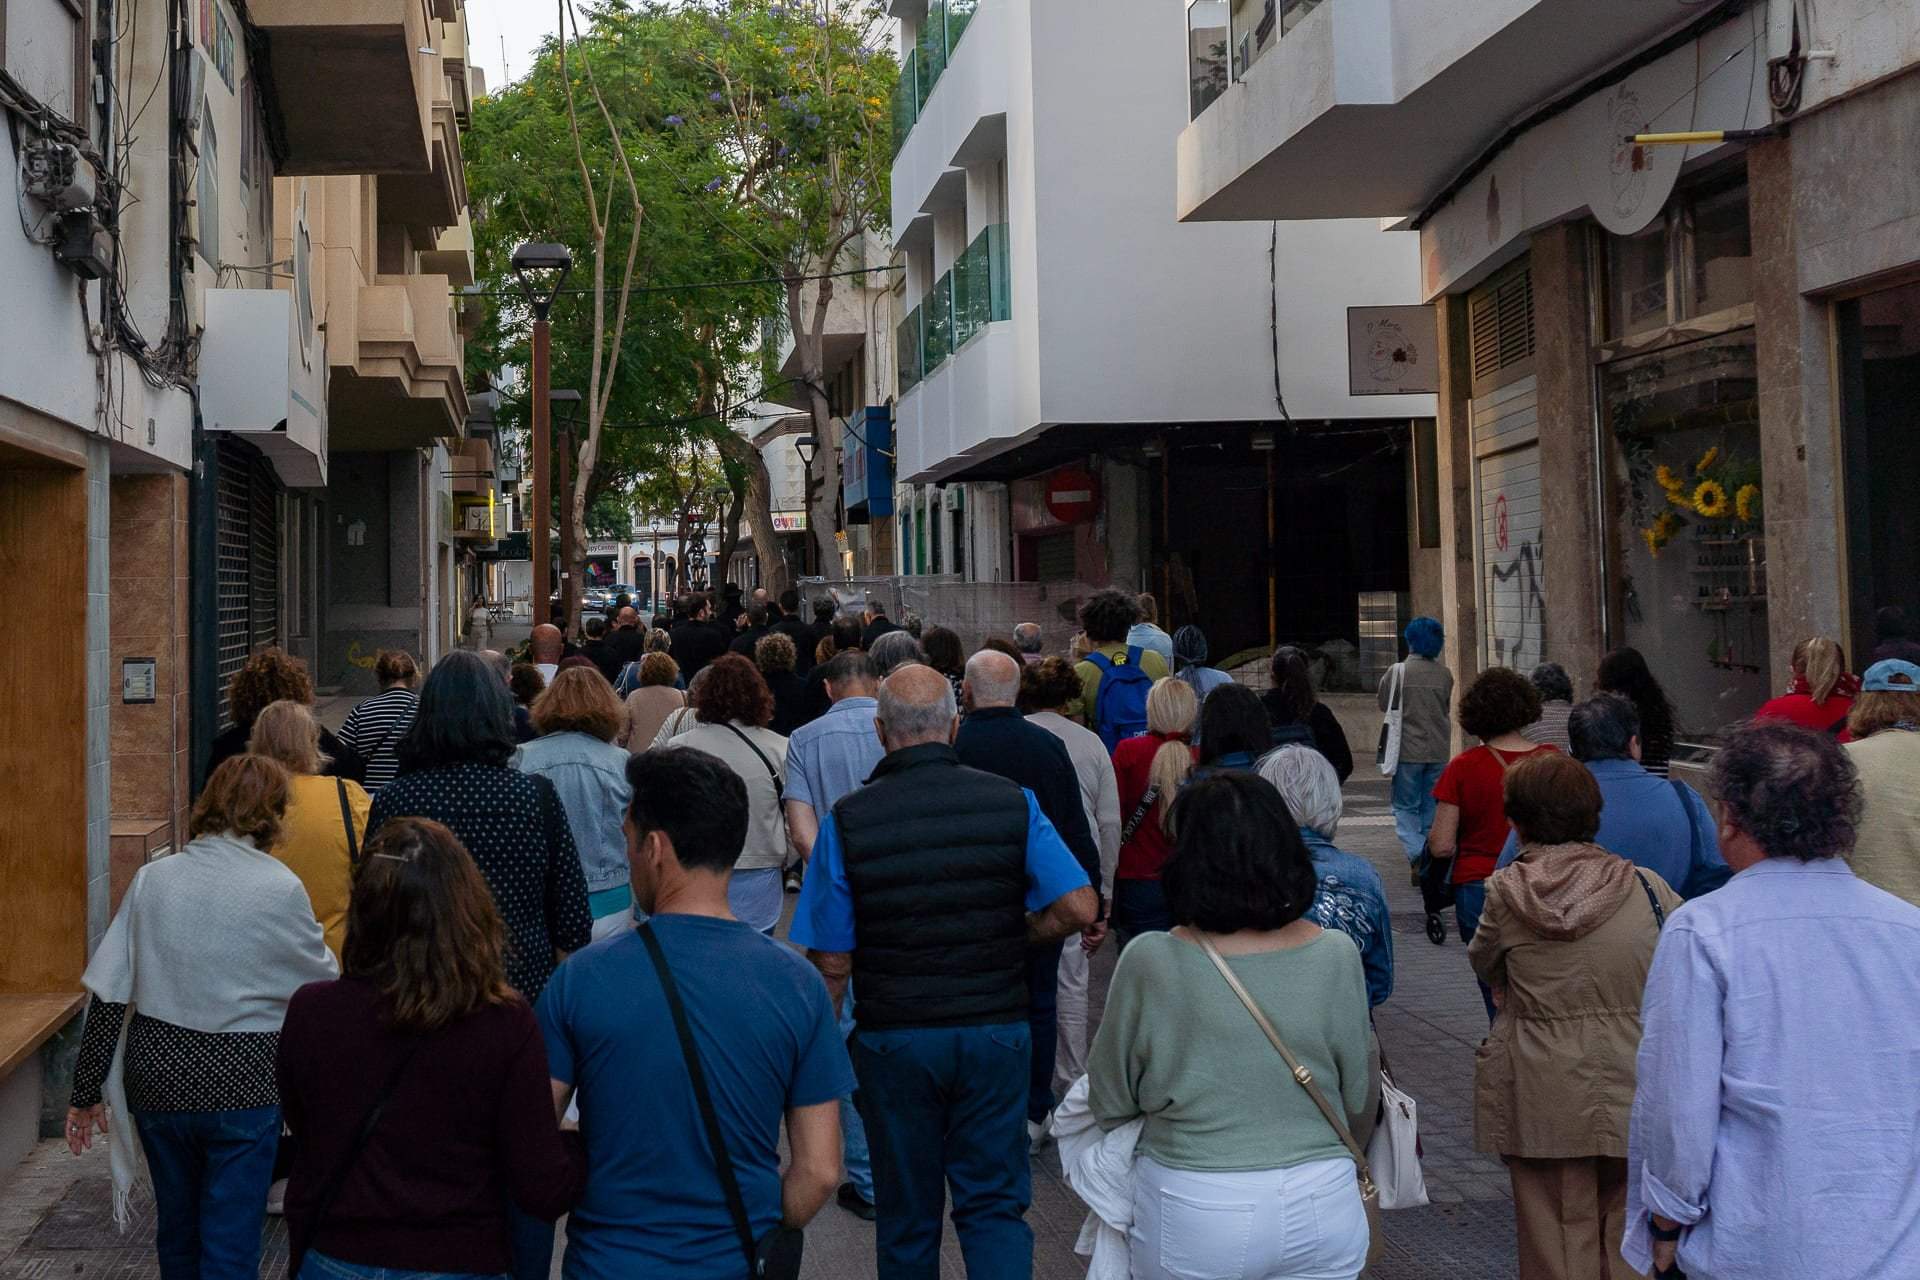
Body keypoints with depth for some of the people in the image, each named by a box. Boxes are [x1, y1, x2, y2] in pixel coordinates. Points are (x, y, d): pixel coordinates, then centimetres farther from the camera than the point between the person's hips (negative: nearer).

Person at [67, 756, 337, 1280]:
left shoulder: (152, 879, 0)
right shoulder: (279, 888, -10)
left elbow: (108, 996, 0)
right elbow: (323, 984, 0)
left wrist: (86, 1092, 7)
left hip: (155, 1080, 4)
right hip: (242, 1085, -4)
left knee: (177, 1228, 22)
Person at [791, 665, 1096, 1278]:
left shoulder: (847, 820, -9)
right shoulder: (1012, 802, -6)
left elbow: (831, 961, -8)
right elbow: (1080, 906, -10)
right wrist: (1009, 937, 7)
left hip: (894, 1038, 0)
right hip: (996, 1031, 1)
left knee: (907, 1216, 15)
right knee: (996, 1204, 10)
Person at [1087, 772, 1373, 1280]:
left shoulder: (1151, 963, -15)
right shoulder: (1336, 956, -8)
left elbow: (1109, 1107, -3)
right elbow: (1356, 1098, 3)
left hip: (1195, 1216, -2)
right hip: (1321, 1205, 2)